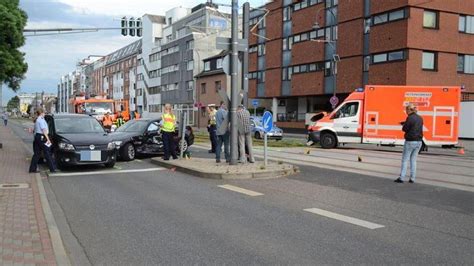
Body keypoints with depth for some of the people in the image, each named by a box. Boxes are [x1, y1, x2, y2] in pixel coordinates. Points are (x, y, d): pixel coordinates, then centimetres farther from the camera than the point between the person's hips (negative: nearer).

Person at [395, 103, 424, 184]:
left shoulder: (410, 118, -14)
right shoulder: (420, 118, 8)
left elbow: (404, 129, -12)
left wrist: (404, 124, 9)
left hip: (410, 141, -6)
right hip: (419, 141, 7)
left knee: (405, 160, 2)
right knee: (413, 160, 13)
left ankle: (401, 178, 2)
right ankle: (412, 178, 13)